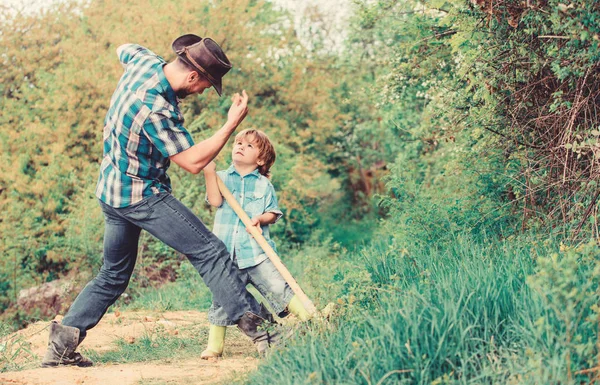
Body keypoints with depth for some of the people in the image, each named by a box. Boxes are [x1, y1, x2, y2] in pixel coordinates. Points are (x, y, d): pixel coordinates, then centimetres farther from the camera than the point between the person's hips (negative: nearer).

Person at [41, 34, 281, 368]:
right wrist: (232, 123, -19)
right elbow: (193, 162, -22)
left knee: (113, 275, 17)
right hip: (141, 196, -10)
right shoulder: (155, 109, -27)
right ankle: (257, 326, -11)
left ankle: (62, 343, 14)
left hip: (111, 190, 10)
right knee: (210, 251, -8)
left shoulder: (145, 60, -2)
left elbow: (124, 49, 24)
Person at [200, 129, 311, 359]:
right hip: (227, 253, 1)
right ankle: (214, 346, 11)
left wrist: (261, 218, -14)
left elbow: (273, 214, 7)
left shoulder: (263, 185, 9)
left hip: (256, 251, 0)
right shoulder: (222, 178, 9)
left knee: (278, 288, -10)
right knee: (222, 299, 2)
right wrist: (209, 172, -16)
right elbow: (215, 201, -9)